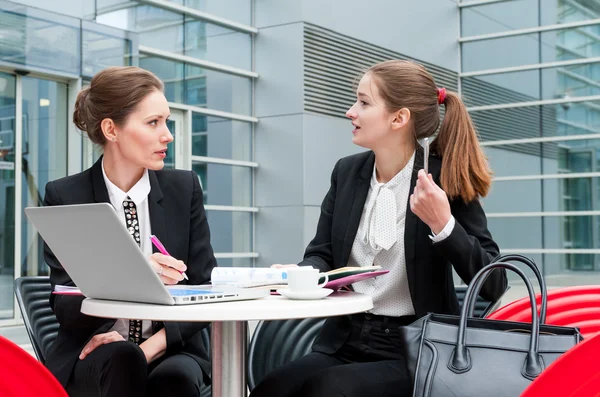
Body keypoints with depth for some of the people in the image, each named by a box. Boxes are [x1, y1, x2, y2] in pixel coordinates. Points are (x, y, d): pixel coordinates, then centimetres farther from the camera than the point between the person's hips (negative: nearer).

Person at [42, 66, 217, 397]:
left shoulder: (184, 188, 1)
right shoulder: (64, 197, -4)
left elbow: (205, 290, 0)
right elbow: (66, 308, -10)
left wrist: (154, 343, -17)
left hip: (170, 352, 1)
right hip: (92, 356, 0)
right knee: (121, 358, -32)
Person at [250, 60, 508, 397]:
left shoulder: (445, 180, -8)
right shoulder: (347, 172, 7)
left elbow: (494, 284, -12)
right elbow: (322, 255, 9)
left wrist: (443, 224, -26)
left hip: (413, 351, -4)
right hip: (343, 342, 5)